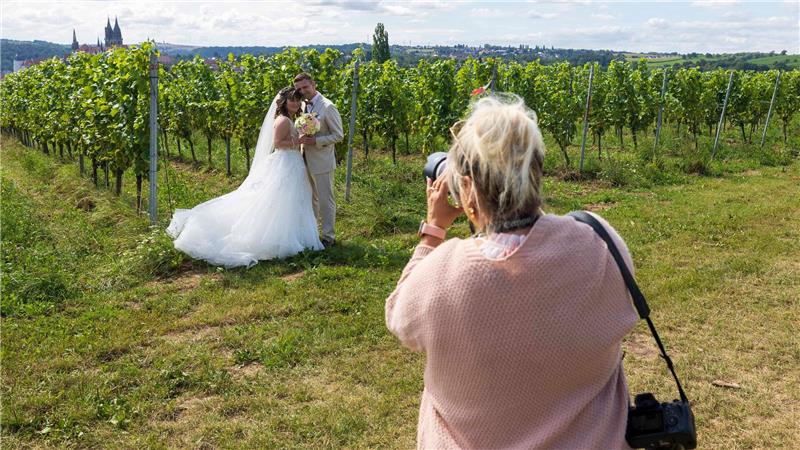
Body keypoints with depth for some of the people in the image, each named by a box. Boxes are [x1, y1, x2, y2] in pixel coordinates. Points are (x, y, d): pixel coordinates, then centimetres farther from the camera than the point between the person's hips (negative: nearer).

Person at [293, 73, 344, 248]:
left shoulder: (328, 107, -15)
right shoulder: (302, 105, 7)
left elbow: (339, 135, -14)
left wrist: (316, 140, -22)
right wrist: (302, 138, -2)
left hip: (321, 162, -7)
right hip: (306, 161, 7)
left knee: (325, 201, 3)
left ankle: (329, 236, 14)